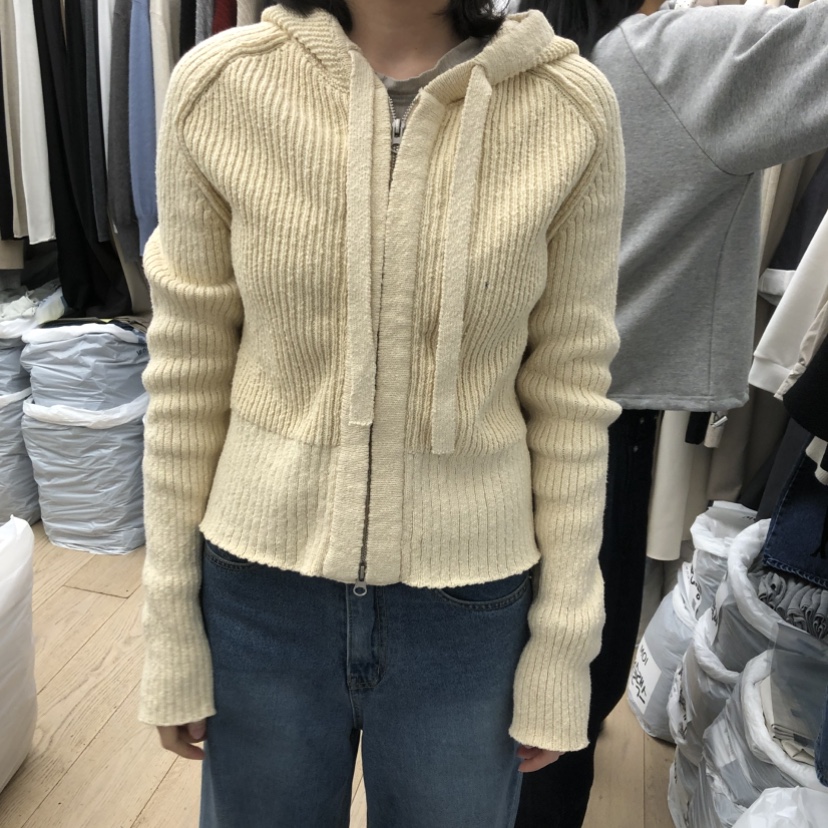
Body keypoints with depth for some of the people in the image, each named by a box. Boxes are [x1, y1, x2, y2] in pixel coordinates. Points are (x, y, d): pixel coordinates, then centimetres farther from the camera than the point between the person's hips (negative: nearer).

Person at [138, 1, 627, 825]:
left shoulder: (571, 107, -9)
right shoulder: (220, 85, -9)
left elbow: (570, 392, -4)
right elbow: (187, 372, -3)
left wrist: (562, 641, 0)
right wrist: (172, 621, 2)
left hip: (470, 604, 0)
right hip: (260, 590, 1)